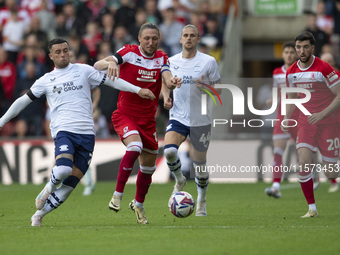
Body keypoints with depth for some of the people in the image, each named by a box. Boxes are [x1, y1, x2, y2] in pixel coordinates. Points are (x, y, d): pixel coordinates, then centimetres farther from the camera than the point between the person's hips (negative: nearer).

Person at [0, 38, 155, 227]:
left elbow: (110, 80, 14)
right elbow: (24, 101, 18)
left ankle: (38, 215, 11)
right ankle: (49, 187, 3)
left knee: (70, 184, -3)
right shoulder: (46, 81, 13)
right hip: (63, 131, -2)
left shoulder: (83, 71, 13)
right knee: (63, 169, -31)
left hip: (87, 133, 2)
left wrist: (138, 90, 7)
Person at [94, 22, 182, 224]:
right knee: (135, 147, -32)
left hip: (148, 118, 5)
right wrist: (109, 63, -44)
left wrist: (172, 82, -40)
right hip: (125, 114, -5)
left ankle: (139, 204, 36)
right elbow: (97, 65, -20)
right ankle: (118, 194, -19)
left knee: (149, 165, 12)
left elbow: (167, 78, -15)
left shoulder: (161, 58, 3)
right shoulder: (129, 52, -9)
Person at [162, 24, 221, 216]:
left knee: (200, 164, 5)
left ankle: (202, 201, 29)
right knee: (169, 151, -25)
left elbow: (219, 89, 1)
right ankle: (180, 180, 6)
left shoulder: (209, 62, -4)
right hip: (178, 117, 1)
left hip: (201, 120, -1)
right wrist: (166, 97, -2)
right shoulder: (172, 61, 4)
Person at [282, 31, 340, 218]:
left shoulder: (324, 68, -14)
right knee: (304, 163, -15)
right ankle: (312, 208, -4)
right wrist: (286, 119, 9)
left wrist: (322, 114, -22)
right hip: (306, 123, 4)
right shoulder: (291, 72, 3)